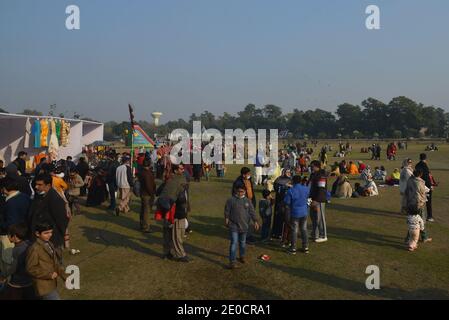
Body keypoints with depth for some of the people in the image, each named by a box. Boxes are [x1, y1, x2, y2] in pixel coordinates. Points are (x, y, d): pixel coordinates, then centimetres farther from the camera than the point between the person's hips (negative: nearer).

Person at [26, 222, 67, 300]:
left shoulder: (49, 244, 5)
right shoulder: (35, 249, -21)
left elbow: (56, 263, 11)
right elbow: (31, 269, -19)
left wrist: (64, 276, 4)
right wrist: (49, 274, -18)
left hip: (51, 283, 9)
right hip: (44, 286, -9)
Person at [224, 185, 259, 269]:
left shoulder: (247, 201, 3)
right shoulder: (231, 200, -6)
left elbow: (252, 212, 3)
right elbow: (227, 211, 0)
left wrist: (255, 221, -5)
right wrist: (226, 219, -3)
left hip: (244, 225, 3)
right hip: (233, 225, -3)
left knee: (243, 242, 18)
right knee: (234, 243, -8)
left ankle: (242, 256, 39)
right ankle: (232, 261, -5)